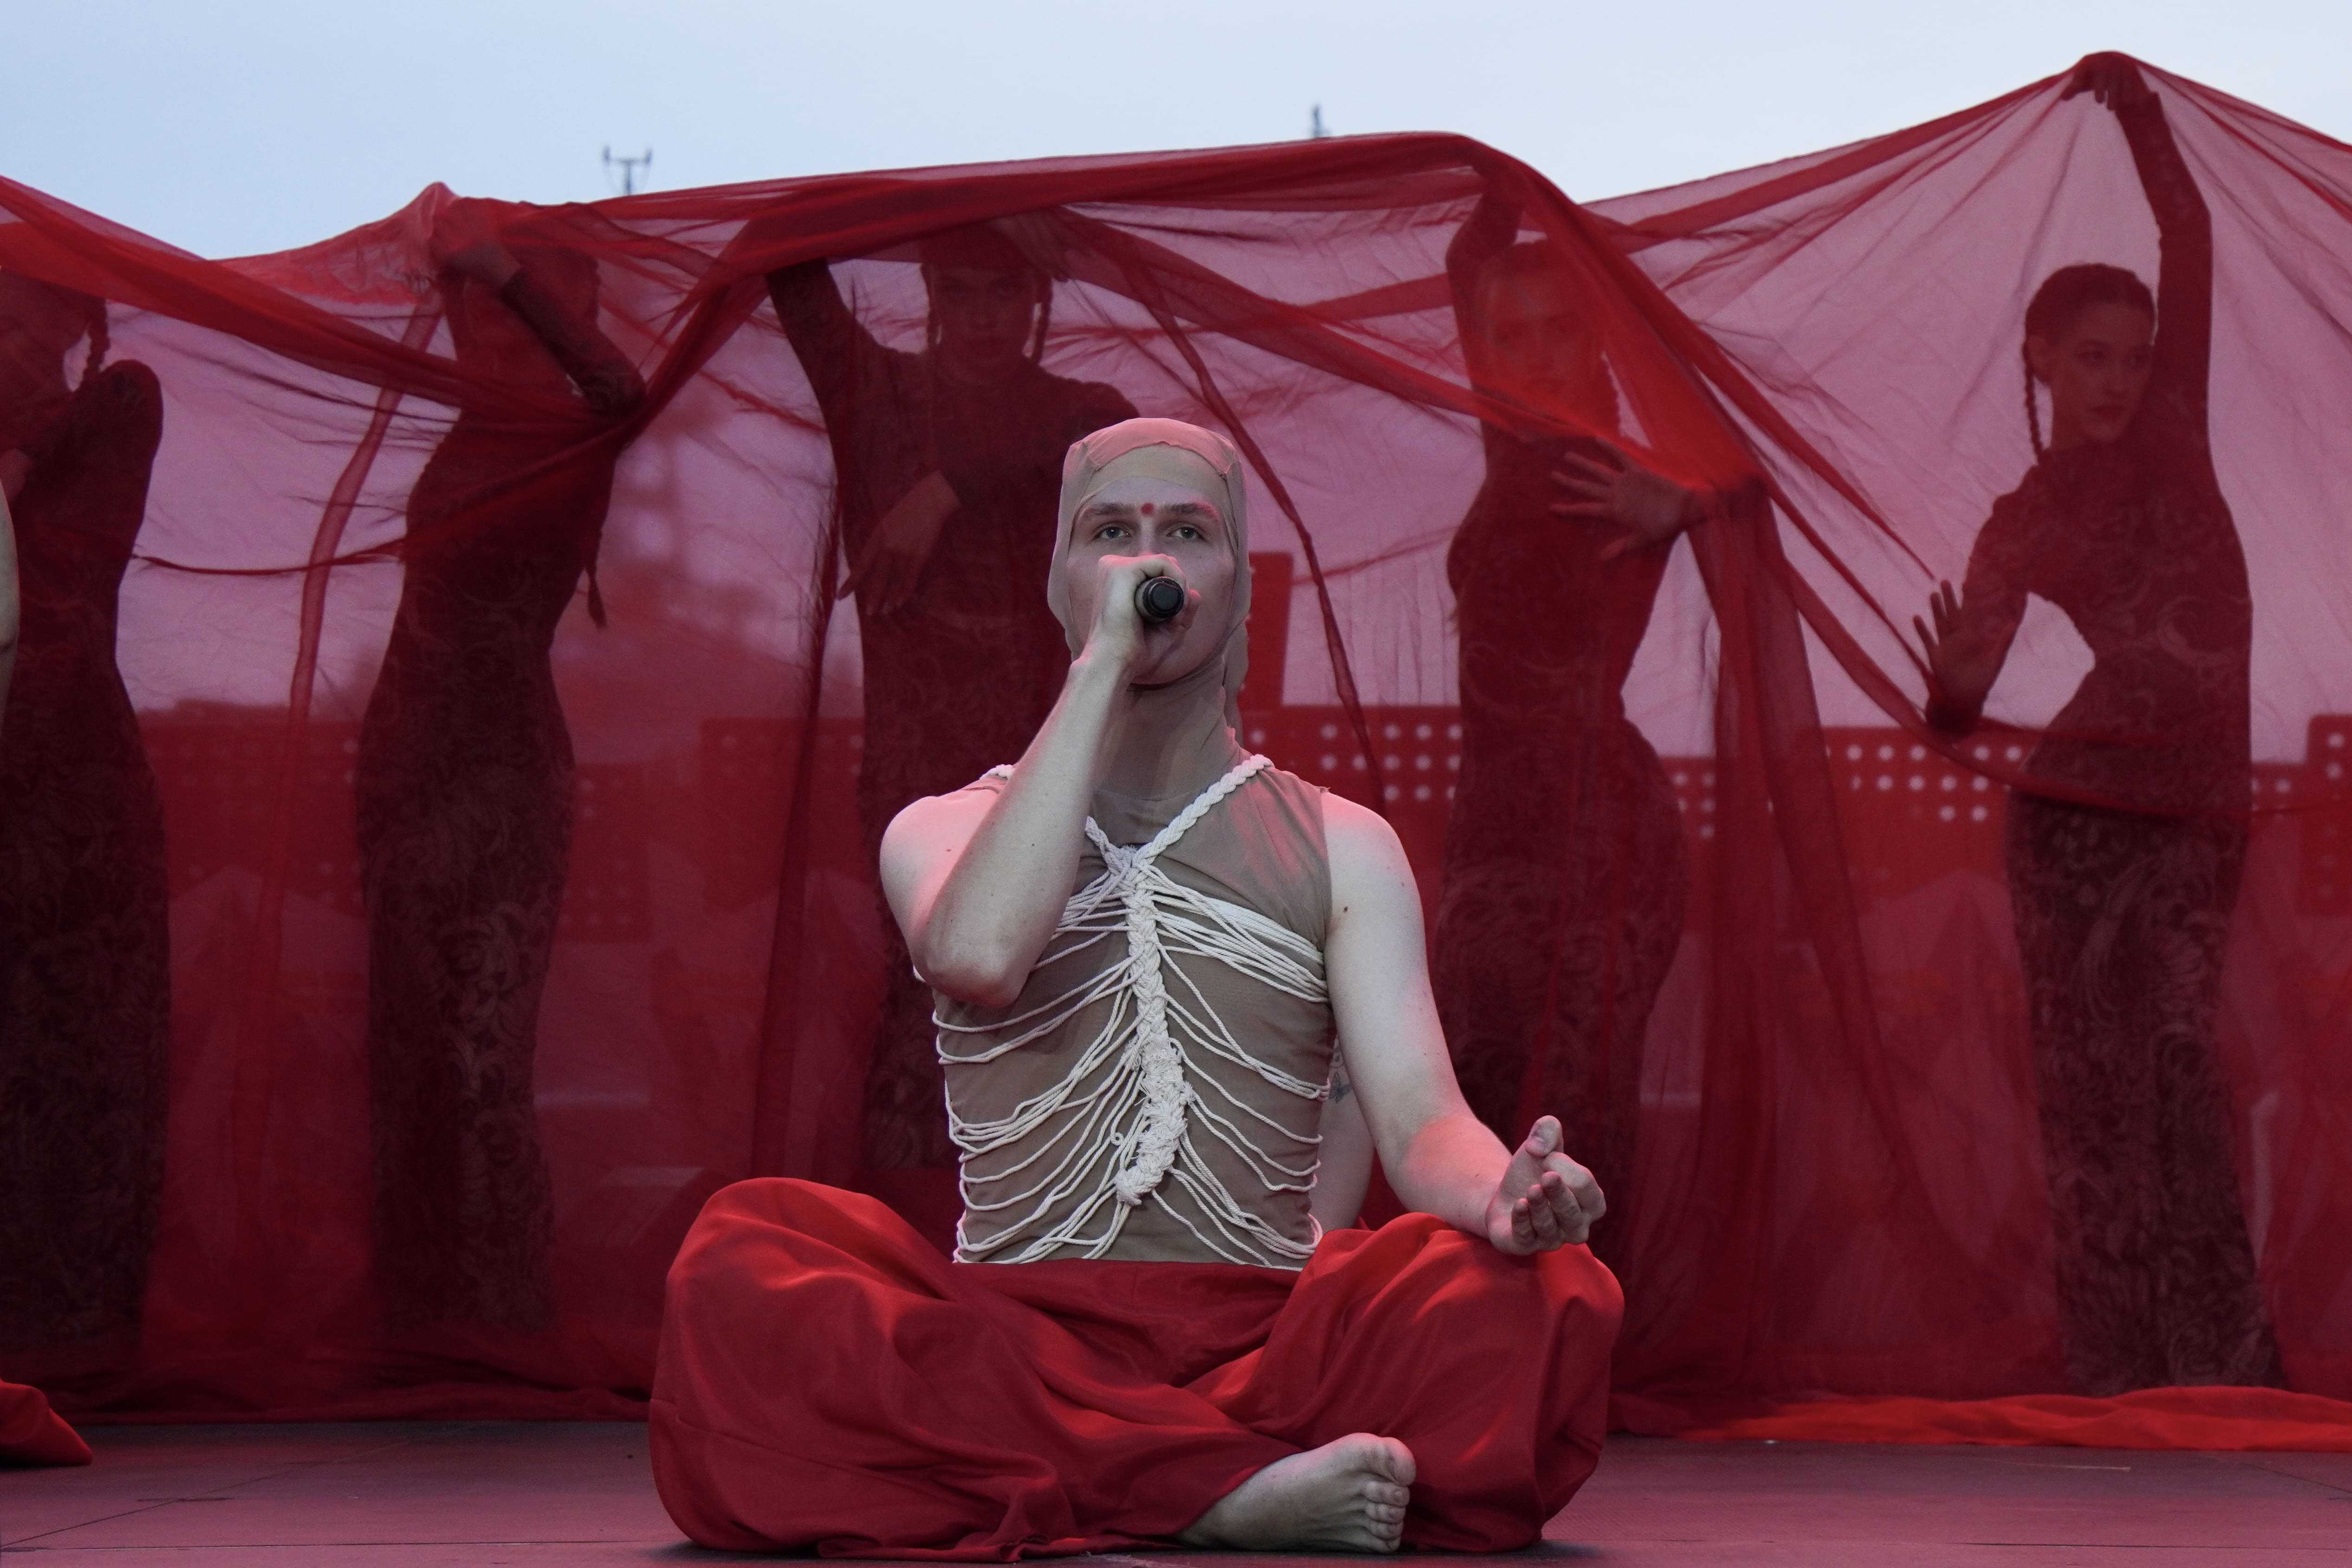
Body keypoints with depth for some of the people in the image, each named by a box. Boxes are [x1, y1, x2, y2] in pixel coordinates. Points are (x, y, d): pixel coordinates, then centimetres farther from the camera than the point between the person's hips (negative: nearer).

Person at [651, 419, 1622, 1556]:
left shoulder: (1341, 849, 17)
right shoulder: (946, 831, 14)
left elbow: (1418, 1120, 2)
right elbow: (980, 955, -12)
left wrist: (1505, 1192, -23)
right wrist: (1103, 661, -7)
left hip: (1270, 1341, 1)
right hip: (1010, 1341, -1)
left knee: (1546, 1298, -29)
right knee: (740, 1263, -31)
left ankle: (1028, 1500, -26)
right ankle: (1231, 1492, -32)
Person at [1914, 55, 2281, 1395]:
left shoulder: (2171, 434, 10)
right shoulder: (2024, 522, 6)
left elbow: (2191, 241, 5)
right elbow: (1962, 701, -3)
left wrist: (2142, 118, 1)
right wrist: (1954, 690, -24)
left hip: (2196, 816, 1)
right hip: (2075, 816, -1)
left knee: (2180, 1058, -10)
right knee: (2090, 1086, -3)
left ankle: (2224, 1363, -9)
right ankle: (2118, 1372, 0)